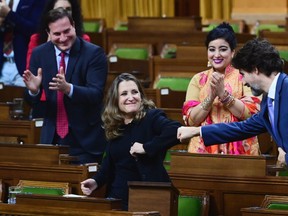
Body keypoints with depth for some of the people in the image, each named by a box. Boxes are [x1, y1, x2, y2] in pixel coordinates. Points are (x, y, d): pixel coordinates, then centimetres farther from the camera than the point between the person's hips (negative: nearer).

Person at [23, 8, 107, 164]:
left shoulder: (94, 53, -10)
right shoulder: (39, 54, 1)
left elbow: (96, 94, -19)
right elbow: (33, 100, 3)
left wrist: (68, 88, -37)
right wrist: (33, 89, -22)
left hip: (85, 140, -3)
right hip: (52, 137, 3)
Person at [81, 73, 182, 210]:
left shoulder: (151, 118, -8)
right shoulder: (115, 127, 11)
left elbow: (176, 130, -28)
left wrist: (146, 147, -25)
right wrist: (96, 181, 3)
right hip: (116, 197, 6)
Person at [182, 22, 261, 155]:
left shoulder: (244, 77, 2)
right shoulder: (198, 79, 7)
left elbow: (251, 114, -10)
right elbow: (191, 120, -2)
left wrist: (223, 93, -17)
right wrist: (211, 96, -14)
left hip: (239, 150, -2)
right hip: (204, 149, 2)